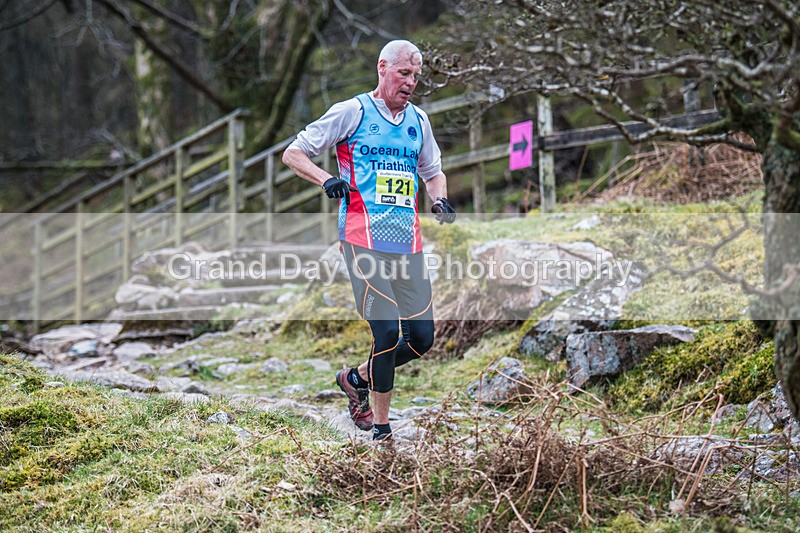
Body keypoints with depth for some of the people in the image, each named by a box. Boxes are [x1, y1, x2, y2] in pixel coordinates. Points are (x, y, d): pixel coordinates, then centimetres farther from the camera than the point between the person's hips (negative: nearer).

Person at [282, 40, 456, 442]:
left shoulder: (418, 120, 17)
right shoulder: (351, 112, 1)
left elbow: (433, 172, 31)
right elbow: (292, 155, 3)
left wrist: (440, 200, 8)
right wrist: (327, 180, -14)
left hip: (408, 243, 6)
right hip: (364, 239, -6)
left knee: (422, 338, 1)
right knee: (388, 335, -13)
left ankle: (356, 379, 26)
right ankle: (380, 427, 2)